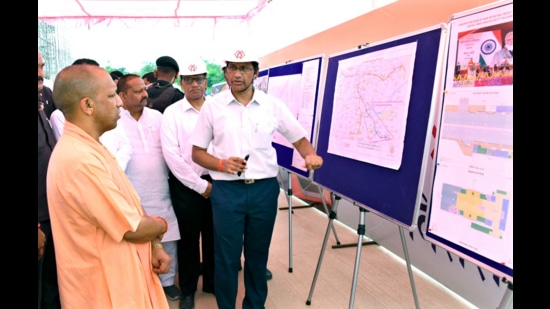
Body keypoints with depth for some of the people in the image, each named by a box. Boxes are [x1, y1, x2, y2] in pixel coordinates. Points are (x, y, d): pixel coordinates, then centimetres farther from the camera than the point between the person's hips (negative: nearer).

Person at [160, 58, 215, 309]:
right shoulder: (172, 113, -2)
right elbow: (172, 155, -8)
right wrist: (200, 185, -10)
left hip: (216, 181, 2)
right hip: (186, 185, -1)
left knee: (213, 234, 13)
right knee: (189, 238, 10)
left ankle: (211, 281, 34)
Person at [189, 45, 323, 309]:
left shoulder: (273, 105, 1)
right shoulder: (212, 106, 0)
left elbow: (299, 139, 7)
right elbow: (197, 152, 4)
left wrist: (310, 155, -15)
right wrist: (221, 164, -15)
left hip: (265, 188, 2)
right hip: (226, 190, -1)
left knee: (258, 254, 16)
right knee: (226, 256, 7)